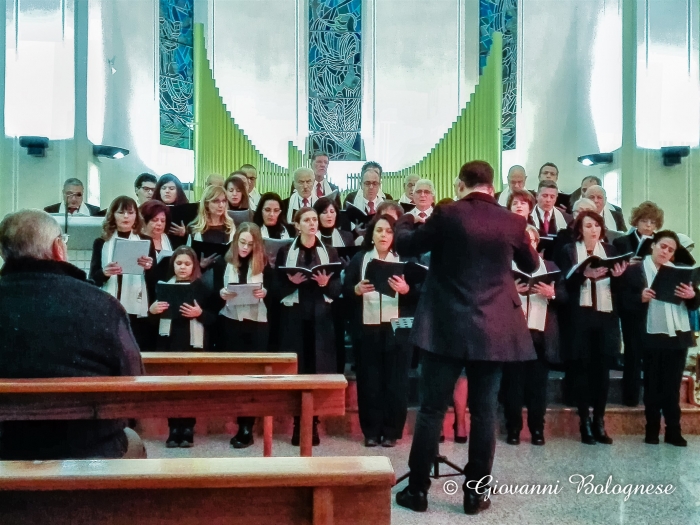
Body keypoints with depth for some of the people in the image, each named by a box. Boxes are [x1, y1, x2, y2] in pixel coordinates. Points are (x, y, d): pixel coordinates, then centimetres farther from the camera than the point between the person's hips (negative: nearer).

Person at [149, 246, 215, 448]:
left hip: (193, 343, -3)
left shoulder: (202, 287, 1)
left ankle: (188, 430, 10)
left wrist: (199, 313, -20)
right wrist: (152, 309, -7)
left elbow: (213, 317, -2)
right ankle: (174, 429, 12)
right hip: (169, 341, 3)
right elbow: (154, 314, 14)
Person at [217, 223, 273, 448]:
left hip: (257, 322, 0)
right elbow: (214, 291, 3)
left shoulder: (263, 264, 3)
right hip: (230, 321, 1)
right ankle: (244, 425, 15)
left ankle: (246, 426, 7)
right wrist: (221, 293, -18)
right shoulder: (224, 263, 3)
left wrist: (265, 292, -19)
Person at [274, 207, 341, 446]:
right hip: (294, 317, -1)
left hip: (321, 318, 1)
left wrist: (326, 284, -16)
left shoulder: (330, 252, 8)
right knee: (296, 368, -1)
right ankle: (299, 424, 10)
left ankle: (313, 423, 12)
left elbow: (338, 288, 4)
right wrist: (292, 282, -17)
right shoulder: (285, 252, 5)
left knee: (318, 368, 0)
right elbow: (277, 287, 1)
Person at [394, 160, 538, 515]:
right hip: (493, 330, 2)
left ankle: (417, 489, 12)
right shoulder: (512, 222, 1)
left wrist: (404, 222, 24)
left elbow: (405, 247, 4)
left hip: (446, 327, -2)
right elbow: (531, 265, 17)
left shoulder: (447, 214, -7)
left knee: (431, 408, 5)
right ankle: (475, 493, 16)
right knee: (483, 411, 9)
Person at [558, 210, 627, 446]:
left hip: (606, 316, 3)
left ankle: (599, 422, 12)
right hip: (580, 317, -3)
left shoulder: (610, 250, 13)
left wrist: (618, 275, -12)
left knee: (602, 369, 3)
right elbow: (566, 283, -8)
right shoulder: (569, 250, 4)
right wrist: (585, 274, -24)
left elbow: (616, 286, 9)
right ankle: (585, 423, 7)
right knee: (581, 368, -1)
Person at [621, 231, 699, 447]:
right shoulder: (636, 270, 2)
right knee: (653, 385, 5)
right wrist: (641, 298, -24)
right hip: (652, 337, -3)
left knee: (673, 385, 7)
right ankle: (652, 430, 14)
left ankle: (673, 431, 14)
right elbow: (626, 301, -6)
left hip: (678, 336, 3)